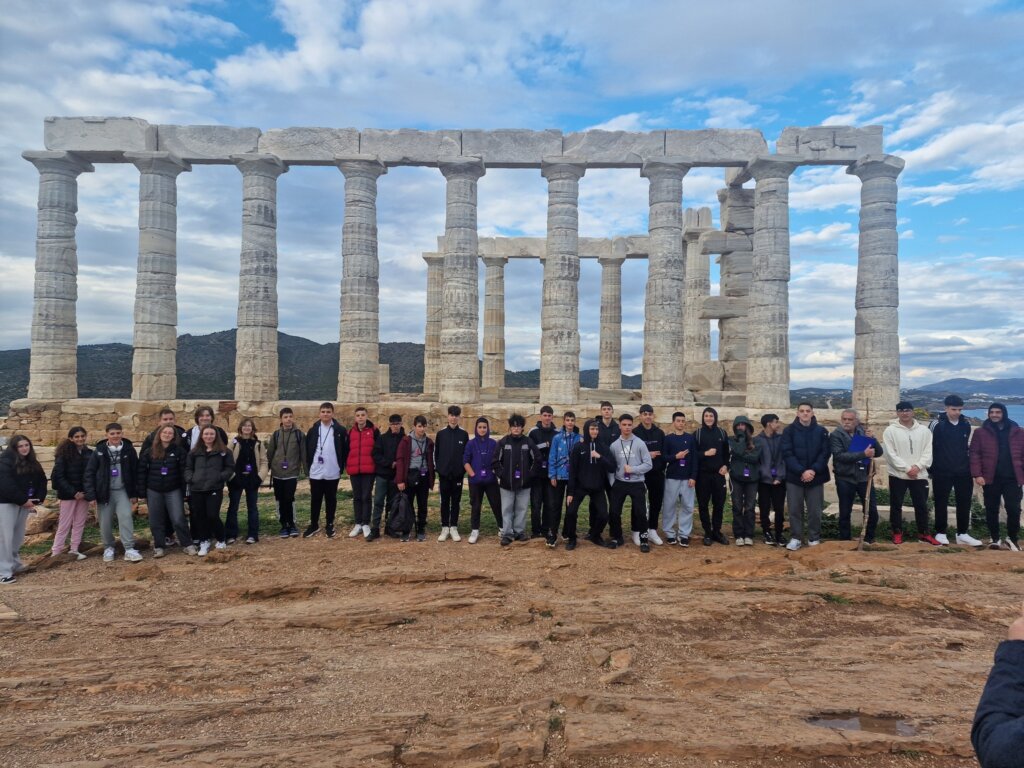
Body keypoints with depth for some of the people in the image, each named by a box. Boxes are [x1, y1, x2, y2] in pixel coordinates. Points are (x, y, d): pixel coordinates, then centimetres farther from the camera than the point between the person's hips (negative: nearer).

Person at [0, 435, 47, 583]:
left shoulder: (33, 463, 10)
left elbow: (42, 481, 12)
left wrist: (37, 499, -3)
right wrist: (23, 500, -19)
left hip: (24, 503, 7)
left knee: (19, 536, 14)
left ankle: (15, 565, 26)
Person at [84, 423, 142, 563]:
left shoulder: (129, 449, -1)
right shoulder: (99, 451, -2)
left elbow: (135, 472, 2)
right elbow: (90, 472, -2)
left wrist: (134, 494, 1)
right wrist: (91, 494, -8)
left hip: (123, 491, -1)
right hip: (104, 492, 1)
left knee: (126, 517, -13)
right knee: (105, 522, 6)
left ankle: (129, 549, -12)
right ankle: (108, 548, 25)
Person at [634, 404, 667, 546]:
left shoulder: (660, 433, 8)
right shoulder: (635, 433, -5)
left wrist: (662, 468, 2)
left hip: (657, 474, 4)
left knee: (656, 503, 8)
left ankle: (652, 531, 20)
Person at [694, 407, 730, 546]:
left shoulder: (722, 433, 8)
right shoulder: (697, 433, 1)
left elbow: (726, 452, 12)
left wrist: (726, 466, -2)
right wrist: (705, 453, -17)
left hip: (718, 473, 2)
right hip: (703, 474, -2)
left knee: (719, 503, 6)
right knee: (703, 504, 2)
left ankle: (717, 532, 20)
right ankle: (707, 533, 13)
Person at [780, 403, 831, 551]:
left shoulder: (822, 431, 3)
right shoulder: (789, 431, -2)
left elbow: (825, 454, -2)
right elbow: (787, 454, -8)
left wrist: (814, 470, -15)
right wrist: (801, 471, -17)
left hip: (816, 477, 1)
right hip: (794, 477, -1)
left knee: (815, 510, 7)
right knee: (795, 509, 2)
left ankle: (814, 538, 20)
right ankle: (796, 538, 12)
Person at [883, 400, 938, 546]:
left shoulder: (924, 430, 4)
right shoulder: (890, 430, -5)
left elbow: (928, 452, 0)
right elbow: (891, 454, -10)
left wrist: (917, 466, -15)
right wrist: (907, 468, -15)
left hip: (919, 475, 2)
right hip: (898, 475, -2)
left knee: (921, 505, 9)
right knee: (896, 505, 6)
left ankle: (923, 533, 21)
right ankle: (897, 532, 18)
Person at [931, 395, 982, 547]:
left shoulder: (966, 425, 6)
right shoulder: (937, 425, -8)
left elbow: (968, 447, 16)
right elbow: (929, 447, -5)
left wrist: (970, 466, 13)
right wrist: (930, 468, -5)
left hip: (963, 472, 4)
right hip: (942, 472, -4)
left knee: (964, 503, 6)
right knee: (941, 503, 4)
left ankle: (962, 534, 16)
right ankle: (940, 533, 13)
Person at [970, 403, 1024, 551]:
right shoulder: (980, 433, 2)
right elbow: (974, 454, -2)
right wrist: (977, 474, -11)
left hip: (1012, 478, 1)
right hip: (990, 478, 0)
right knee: (992, 510, 7)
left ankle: (1012, 538, 16)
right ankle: (994, 538, 20)